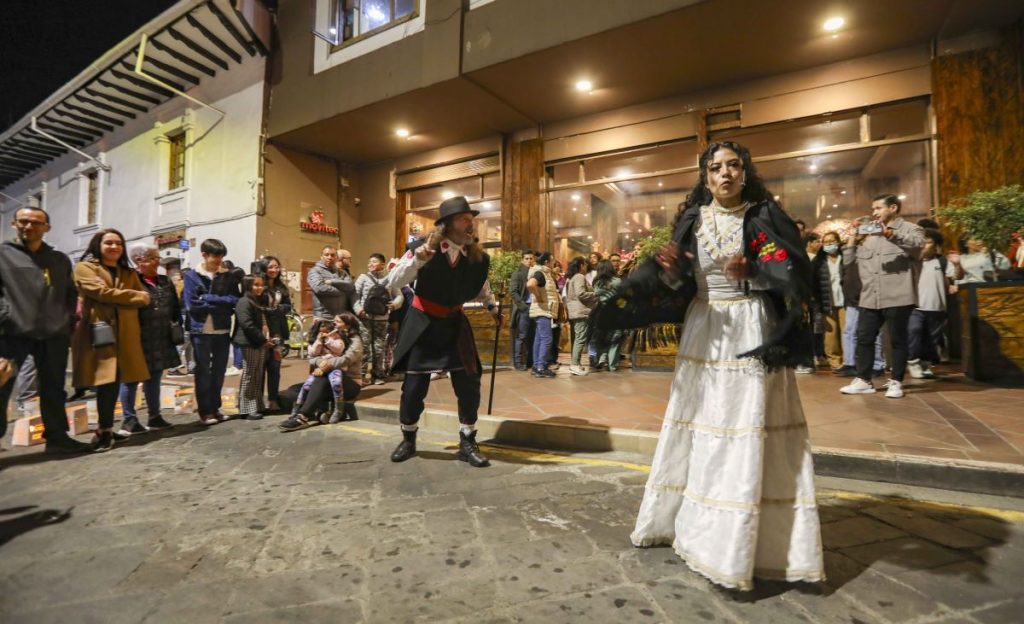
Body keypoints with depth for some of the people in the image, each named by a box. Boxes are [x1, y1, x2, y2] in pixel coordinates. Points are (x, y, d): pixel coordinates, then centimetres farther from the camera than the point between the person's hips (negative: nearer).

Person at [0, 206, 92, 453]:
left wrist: (68, 321, 7)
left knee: (54, 389, 10)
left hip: (54, 333, 3)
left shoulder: (60, 260, 16)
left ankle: (57, 437, 19)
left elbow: (71, 294, 18)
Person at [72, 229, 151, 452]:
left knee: (115, 381, 5)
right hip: (99, 332, -4)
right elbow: (101, 291, -11)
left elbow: (145, 299, 12)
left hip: (125, 334, 5)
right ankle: (105, 430, -1)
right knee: (106, 381, -10)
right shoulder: (85, 268, 5)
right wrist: (134, 296, -3)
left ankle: (105, 429, 16)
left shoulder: (129, 273, 22)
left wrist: (115, 298, 0)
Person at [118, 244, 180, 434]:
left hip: (160, 341, 7)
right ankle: (129, 420, 13)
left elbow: (175, 308, 18)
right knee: (131, 379, 4)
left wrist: (177, 328, 12)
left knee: (154, 378, 16)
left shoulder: (165, 282, 12)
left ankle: (154, 416, 26)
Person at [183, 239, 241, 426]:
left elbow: (234, 300, -2)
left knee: (219, 372, 10)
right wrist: (221, 302, -11)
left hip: (223, 330, 3)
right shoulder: (191, 276, -2)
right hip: (201, 331, -3)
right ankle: (205, 411, 14)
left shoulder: (228, 276, 7)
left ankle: (215, 408, 22)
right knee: (203, 372, 6)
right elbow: (192, 304, -11)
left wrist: (207, 299, -12)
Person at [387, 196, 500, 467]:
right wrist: (418, 258, -33)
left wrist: (491, 304, 7)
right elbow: (395, 281, -20)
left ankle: (467, 443, 16)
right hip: (422, 323, -2)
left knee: (469, 385, -1)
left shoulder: (477, 256, -3)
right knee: (413, 386, 3)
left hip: (454, 324, 3)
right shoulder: (425, 247, -14)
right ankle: (408, 439, 27)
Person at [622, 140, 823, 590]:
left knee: (748, 434, -3)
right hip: (704, 331, 3)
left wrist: (752, 272, -23)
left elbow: (796, 274, -7)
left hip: (752, 332, -3)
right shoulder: (692, 219, 6)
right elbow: (674, 278, 0)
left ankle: (739, 543, 10)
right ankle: (682, 518, 29)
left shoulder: (764, 215, -1)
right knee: (699, 426, 12)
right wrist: (666, 269, -21)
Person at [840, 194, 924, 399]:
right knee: (864, 339, 7)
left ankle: (896, 382, 13)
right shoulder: (867, 234, 19)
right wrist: (852, 240, 2)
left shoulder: (910, 229, 3)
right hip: (870, 298, 5)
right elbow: (848, 260, 16)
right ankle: (863, 380, 17)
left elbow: (917, 243, -20)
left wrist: (891, 234, -31)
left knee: (897, 340, 4)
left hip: (897, 297, -5)